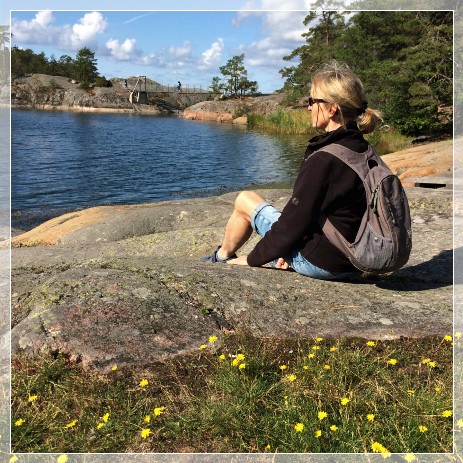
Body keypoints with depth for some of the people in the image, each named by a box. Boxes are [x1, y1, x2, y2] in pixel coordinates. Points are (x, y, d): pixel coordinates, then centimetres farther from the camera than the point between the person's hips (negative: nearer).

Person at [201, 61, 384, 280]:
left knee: (245, 200, 7)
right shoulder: (364, 150, 3)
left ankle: (223, 256, 31)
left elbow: (294, 222, -20)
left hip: (318, 261, -8)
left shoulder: (322, 159, -24)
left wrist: (253, 259, -5)